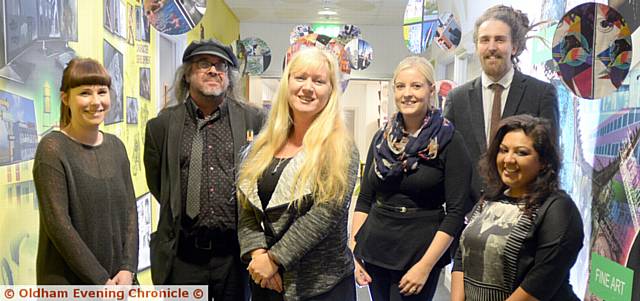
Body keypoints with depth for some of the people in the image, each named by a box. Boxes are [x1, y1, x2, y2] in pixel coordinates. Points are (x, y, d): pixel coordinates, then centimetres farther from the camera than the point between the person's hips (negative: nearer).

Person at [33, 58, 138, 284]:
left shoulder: (116, 146, 4)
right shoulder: (52, 149, -12)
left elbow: (130, 209, 2)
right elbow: (57, 224, -16)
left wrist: (127, 269, -8)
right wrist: (100, 280, -15)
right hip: (68, 281, -4)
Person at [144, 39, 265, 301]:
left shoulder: (254, 119, -1)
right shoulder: (161, 125, 2)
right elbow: (157, 184, 12)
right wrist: (183, 216, 11)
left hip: (235, 253, 0)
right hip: (183, 256, 0)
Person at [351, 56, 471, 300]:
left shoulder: (448, 142, -8)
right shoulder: (382, 138, 5)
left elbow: (456, 212, -11)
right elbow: (364, 200, 9)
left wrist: (425, 266, -15)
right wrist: (353, 250, 1)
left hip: (419, 252, -4)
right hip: (374, 249, 4)